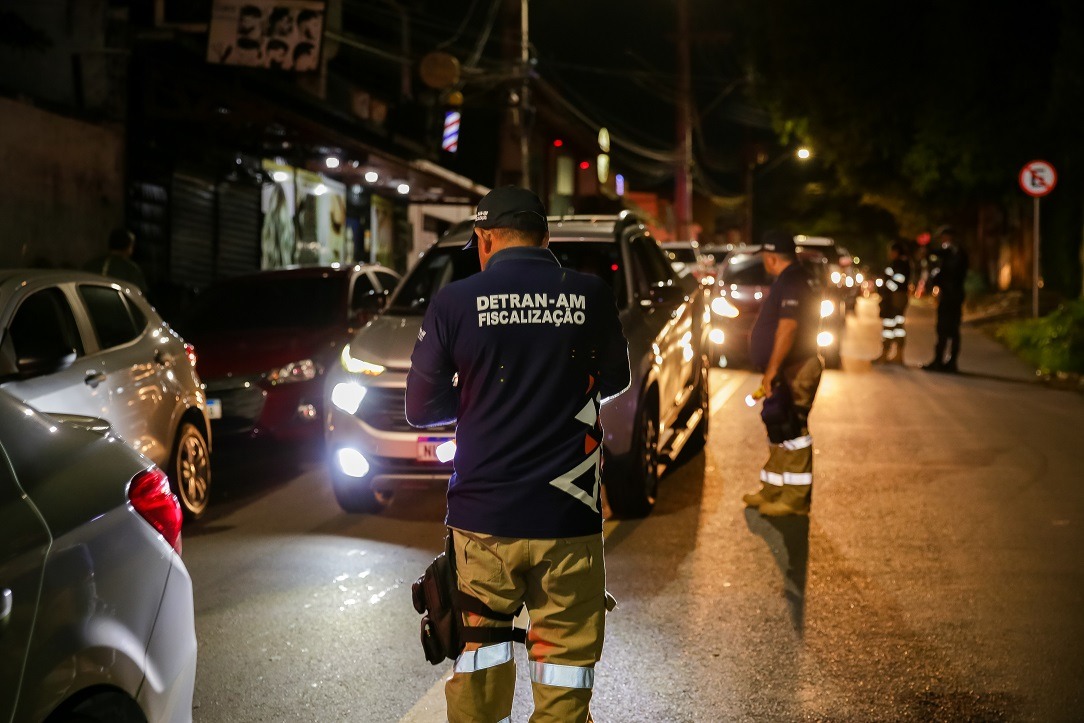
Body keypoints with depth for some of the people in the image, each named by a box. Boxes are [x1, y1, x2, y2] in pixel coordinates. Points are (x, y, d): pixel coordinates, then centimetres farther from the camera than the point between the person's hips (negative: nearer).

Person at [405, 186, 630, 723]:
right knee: (565, 665, 6)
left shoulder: (454, 303, -5)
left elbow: (422, 409, 3)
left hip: (483, 517, 0)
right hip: (568, 520, 0)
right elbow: (614, 381, 15)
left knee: (480, 657, 13)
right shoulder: (590, 296, -2)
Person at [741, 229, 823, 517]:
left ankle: (795, 499, -4)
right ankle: (773, 490, 23)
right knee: (778, 428, 15)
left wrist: (772, 370, -26)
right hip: (789, 371, 11)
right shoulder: (792, 280, 17)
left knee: (790, 430, -8)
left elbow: (787, 329, -27)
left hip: (794, 372, -11)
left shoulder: (792, 283, -18)